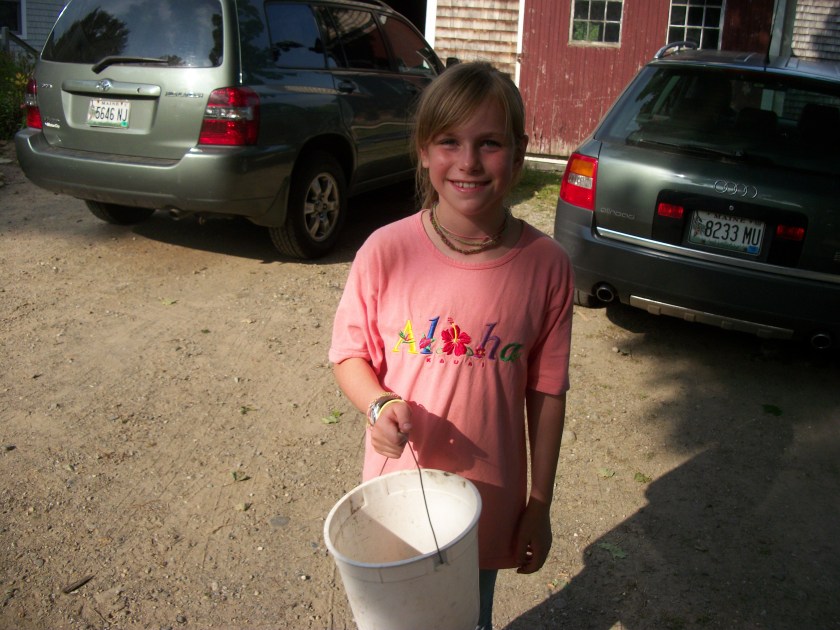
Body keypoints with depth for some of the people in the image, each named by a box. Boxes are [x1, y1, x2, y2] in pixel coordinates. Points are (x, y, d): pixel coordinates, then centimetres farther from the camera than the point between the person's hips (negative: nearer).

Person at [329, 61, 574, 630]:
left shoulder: (546, 265, -13)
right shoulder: (386, 252, -16)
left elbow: (547, 391, -5)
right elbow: (349, 353, -3)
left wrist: (540, 503, 0)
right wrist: (380, 405, -24)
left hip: (490, 497, 1)